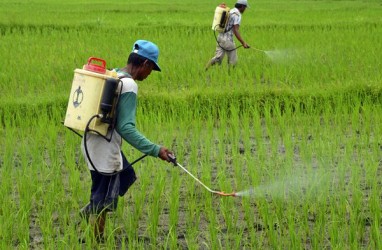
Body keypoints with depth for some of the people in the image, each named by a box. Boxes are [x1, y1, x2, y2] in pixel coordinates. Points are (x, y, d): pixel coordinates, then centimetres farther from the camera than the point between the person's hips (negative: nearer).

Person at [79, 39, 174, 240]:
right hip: (105, 149, -9)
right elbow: (125, 128, -25)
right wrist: (155, 150, -28)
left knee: (127, 175, 26)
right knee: (103, 199, 4)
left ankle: (90, 211, 25)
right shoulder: (129, 85, -20)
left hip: (92, 141, 9)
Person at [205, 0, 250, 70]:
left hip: (220, 37, 8)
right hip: (227, 40, -8)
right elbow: (235, 31, -21)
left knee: (218, 59, 4)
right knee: (233, 61, 4)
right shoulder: (237, 14, -12)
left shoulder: (230, 12, 17)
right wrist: (243, 43, -23)